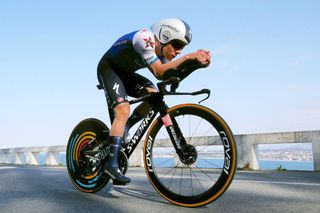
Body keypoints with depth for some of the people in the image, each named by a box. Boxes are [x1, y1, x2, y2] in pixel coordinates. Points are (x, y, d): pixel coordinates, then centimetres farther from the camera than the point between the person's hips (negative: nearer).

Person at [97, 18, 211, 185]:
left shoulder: (162, 50, -6)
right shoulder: (145, 38, -31)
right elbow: (158, 72, -39)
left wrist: (199, 61, -31)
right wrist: (188, 57, -44)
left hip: (125, 73, 8)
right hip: (108, 69, -8)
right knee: (123, 110, -25)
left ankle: (122, 129, 2)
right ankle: (112, 164, -25)